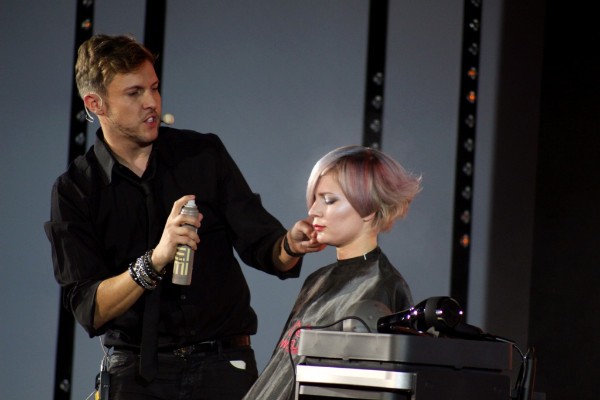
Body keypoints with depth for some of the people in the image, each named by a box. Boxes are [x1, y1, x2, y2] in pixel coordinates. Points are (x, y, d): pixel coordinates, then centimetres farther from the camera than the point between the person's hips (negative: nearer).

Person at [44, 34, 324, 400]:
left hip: (224, 365, 2)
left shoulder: (205, 155, 6)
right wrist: (156, 260, -24)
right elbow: (89, 311, -10)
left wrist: (290, 246, -18)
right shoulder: (75, 190, -1)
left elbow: (260, 246, 4)